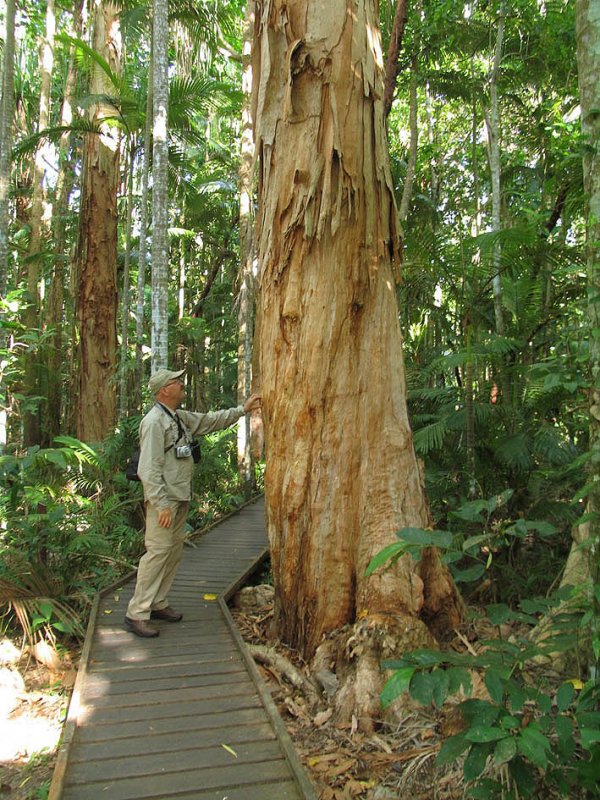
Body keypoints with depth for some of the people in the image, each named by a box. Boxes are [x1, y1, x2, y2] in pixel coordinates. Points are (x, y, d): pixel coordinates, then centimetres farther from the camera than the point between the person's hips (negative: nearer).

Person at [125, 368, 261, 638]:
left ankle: (158, 604, 24)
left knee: (174, 551, 13)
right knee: (158, 552, -8)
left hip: (181, 498, 10)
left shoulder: (181, 418, 13)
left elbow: (211, 420, 25)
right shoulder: (154, 422, -16)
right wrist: (162, 505, -23)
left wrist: (243, 409, 22)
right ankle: (136, 614, 0)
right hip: (164, 499, -10)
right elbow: (149, 469, -21)